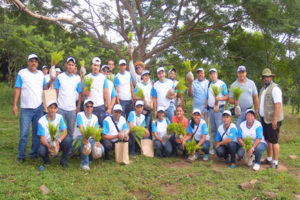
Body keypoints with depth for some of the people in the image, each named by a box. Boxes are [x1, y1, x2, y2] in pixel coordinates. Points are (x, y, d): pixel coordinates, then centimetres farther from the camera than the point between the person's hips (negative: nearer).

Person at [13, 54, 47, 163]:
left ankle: (34, 154, 20)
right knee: (24, 133, -3)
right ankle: (21, 156, 8)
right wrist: (14, 105, -6)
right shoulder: (22, 73, 1)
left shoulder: (41, 74, 11)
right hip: (26, 108, -3)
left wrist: (50, 82, -4)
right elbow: (17, 89, -1)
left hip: (39, 107, 4)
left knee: (37, 132, 9)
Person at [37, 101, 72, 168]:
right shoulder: (41, 121, -11)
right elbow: (42, 138, -15)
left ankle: (64, 161, -9)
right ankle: (46, 159, 6)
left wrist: (58, 141, -37)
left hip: (58, 143, 1)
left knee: (68, 139, -30)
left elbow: (65, 132, -17)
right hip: (47, 143, -1)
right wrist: (48, 146, -36)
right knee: (41, 151, -35)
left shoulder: (59, 117, -7)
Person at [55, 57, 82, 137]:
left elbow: (80, 93, 9)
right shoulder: (59, 77, 2)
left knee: (71, 130, 10)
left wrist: (78, 106, 4)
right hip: (60, 108, -1)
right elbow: (55, 92, 3)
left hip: (72, 109, 2)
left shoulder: (77, 79, 6)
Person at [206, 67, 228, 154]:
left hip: (219, 109, -6)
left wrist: (219, 98, -25)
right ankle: (214, 147, 16)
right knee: (213, 129, 9)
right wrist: (206, 108, 10)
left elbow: (226, 97, -7)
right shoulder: (209, 85, 15)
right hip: (211, 109, 6)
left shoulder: (222, 84, -2)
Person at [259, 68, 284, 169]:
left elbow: (278, 105, -19)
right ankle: (269, 159, 25)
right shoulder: (263, 88, 16)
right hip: (265, 119, 8)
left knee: (274, 141, -4)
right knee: (267, 140, 14)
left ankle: (275, 162, 4)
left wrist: (275, 119, -23)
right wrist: (261, 117, 16)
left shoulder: (275, 88, -12)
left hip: (272, 120, -8)